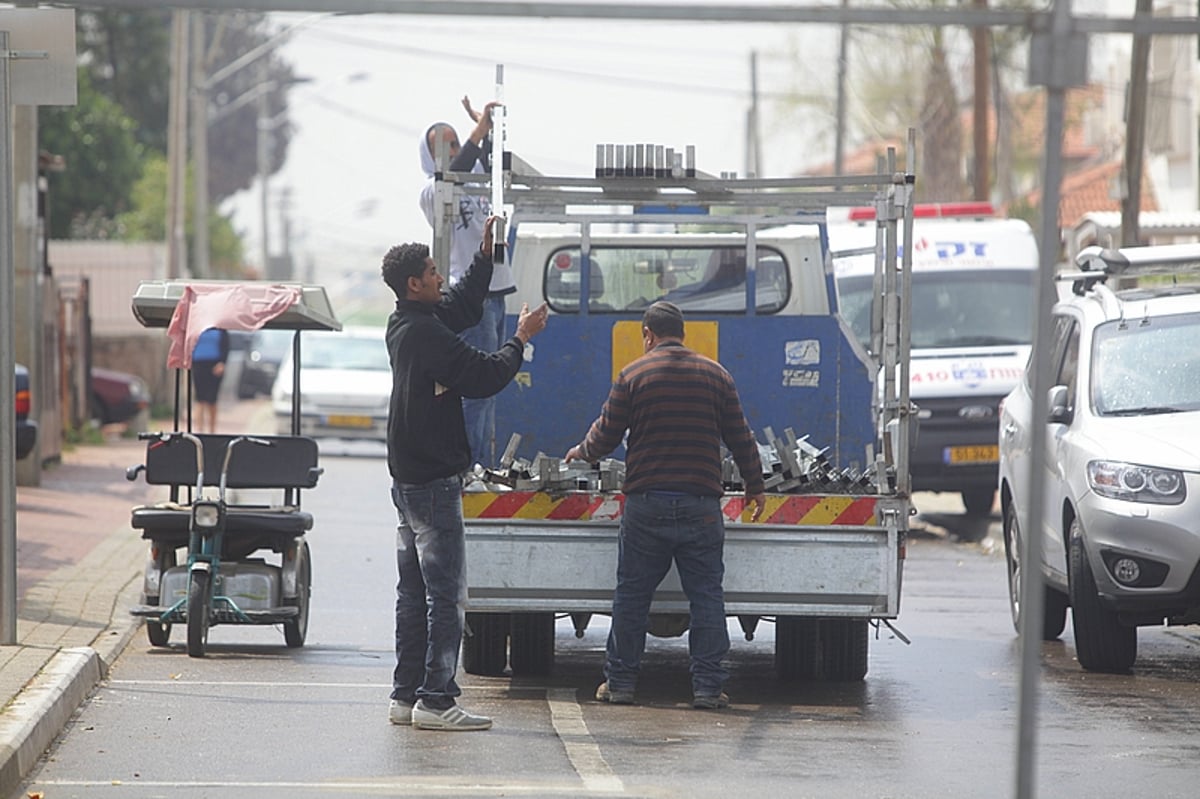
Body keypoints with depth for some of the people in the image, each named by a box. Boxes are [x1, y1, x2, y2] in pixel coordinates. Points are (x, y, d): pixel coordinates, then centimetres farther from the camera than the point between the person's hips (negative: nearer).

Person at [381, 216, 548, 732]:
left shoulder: (405, 325, 12)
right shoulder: (427, 335, -18)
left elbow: (463, 306, 29)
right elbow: (484, 376, -16)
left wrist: (486, 254, 26)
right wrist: (521, 340, -2)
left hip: (408, 477, 10)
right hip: (434, 482, -10)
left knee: (414, 593, 13)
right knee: (446, 593, -8)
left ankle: (406, 696, 15)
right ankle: (436, 701, -10)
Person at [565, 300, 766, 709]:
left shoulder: (633, 376, -1)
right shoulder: (716, 375, 6)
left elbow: (605, 435, 4)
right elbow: (740, 438, 9)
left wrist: (580, 453, 25)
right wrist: (755, 487, 22)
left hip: (646, 503, -1)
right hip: (701, 504, 1)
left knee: (631, 594, 8)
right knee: (706, 595, 4)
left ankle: (620, 681, 11)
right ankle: (708, 686, 1)